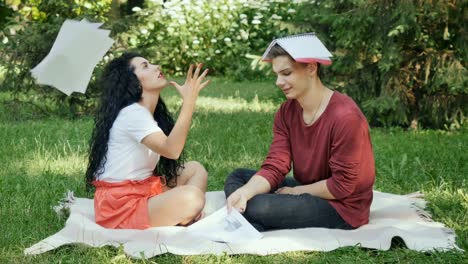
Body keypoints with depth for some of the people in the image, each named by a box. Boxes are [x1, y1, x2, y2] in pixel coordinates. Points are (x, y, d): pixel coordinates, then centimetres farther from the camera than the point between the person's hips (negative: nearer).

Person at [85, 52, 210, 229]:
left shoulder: (145, 114, 15)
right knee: (191, 198, -29)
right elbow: (171, 150, -30)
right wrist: (189, 101, -29)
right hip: (120, 207, -10)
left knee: (195, 169, 10)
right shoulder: (131, 114, -16)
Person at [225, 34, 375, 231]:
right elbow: (274, 167, -7)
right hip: (309, 191, 9)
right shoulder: (286, 111, 0)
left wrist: (295, 191, -10)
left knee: (255, 207, -26)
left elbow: (342, 185, -20)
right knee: (238, 177, 4)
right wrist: (245, 191, -27)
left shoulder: (344, 116, -24)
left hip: (343, 207, -9)